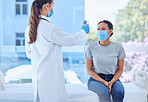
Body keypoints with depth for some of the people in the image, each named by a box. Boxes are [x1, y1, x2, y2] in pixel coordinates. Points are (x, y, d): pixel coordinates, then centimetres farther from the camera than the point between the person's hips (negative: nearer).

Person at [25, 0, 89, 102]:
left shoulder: (29, 29, 6)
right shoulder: (50, 28, -19)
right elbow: (71, 40, -7)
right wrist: (84, 31, 11)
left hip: (37, 75, 8)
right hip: (51, 74, -8)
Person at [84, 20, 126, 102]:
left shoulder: (119, 48, -1)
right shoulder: (90, 48, -3)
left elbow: (120, 69, 3)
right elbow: (89, 70, -2)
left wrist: (111, 82, -17)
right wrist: (103, 82, -16)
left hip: (113, 79, 1)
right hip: (95, 79, -1)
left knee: (119, 91, -33)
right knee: (104, 92, -35)